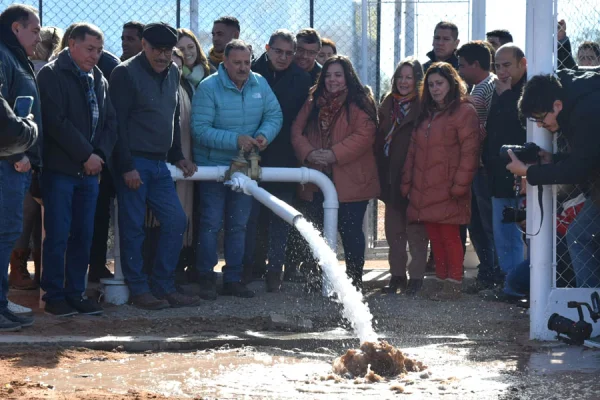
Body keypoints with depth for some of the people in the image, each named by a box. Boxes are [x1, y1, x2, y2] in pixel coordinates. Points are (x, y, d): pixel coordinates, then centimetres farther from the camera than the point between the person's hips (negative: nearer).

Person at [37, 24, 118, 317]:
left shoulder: (99, 79, 15)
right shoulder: (52, 75, -6)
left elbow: (110, 121, 14)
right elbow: (56, 121, -15)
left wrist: (100, 154, -4)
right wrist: (86, 155, -14)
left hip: (90, 170, 6)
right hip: (60, 168, -6)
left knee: (83, 235, 6)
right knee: (58, 235, -4)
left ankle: (76, 292, 13)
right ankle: (54, 295, 2)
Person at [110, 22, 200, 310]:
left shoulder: (172, 73, 13)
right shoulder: (126, 73, -10)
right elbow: (118, 122, -14)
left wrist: (178, 156, 17)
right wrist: (126, 166, -17)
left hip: (160, 164, 7)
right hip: (134, 164, -7)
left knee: (176, 221, 3)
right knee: (133, 227, -2)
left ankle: (163, 286, 11)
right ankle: (138, 290, 4)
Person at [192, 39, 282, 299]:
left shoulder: (260, 84, 0)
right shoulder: (208, 88, -16)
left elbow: (274, 115, 5)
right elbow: (200, 129, -20)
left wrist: (265, 134, -17)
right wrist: (235, 140, -26)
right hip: (213, 166, -5)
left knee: (238, 225, 11)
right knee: (211, 224, -4)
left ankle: (233, 279, 19)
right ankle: (206, 279, 5)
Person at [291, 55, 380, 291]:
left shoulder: (359, 103, -3)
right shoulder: (313, 102, 14)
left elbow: (364, 135, -14)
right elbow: (297, 131, 9)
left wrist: (334, 154, -19)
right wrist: (308, 153, -10)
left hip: (350, 181, -5)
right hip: (318, 180, 5)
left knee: (350, 231, -1)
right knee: (318, 230, 8)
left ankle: (354, 280, 8)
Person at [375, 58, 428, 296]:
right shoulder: (388, 104, 12)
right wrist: (381, 174, 8)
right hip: (391, 178, 6)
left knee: (415, 231, -1)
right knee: (394, 230, 10)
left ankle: (416, 278, 3)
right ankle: (397, 275, 17)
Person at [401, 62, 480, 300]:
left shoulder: (464, 112, -4)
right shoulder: (426, 114, 20)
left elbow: (469, 151, -11)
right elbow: (413, 150, 22)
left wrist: (459, 185, -16)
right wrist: (407, 182, 14)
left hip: (447, 190, -7)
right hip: (424, 189, 7)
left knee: (449, 235, -6)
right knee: (434, 237, 8)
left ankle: (454, 284, 0)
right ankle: (442, 280, 15)